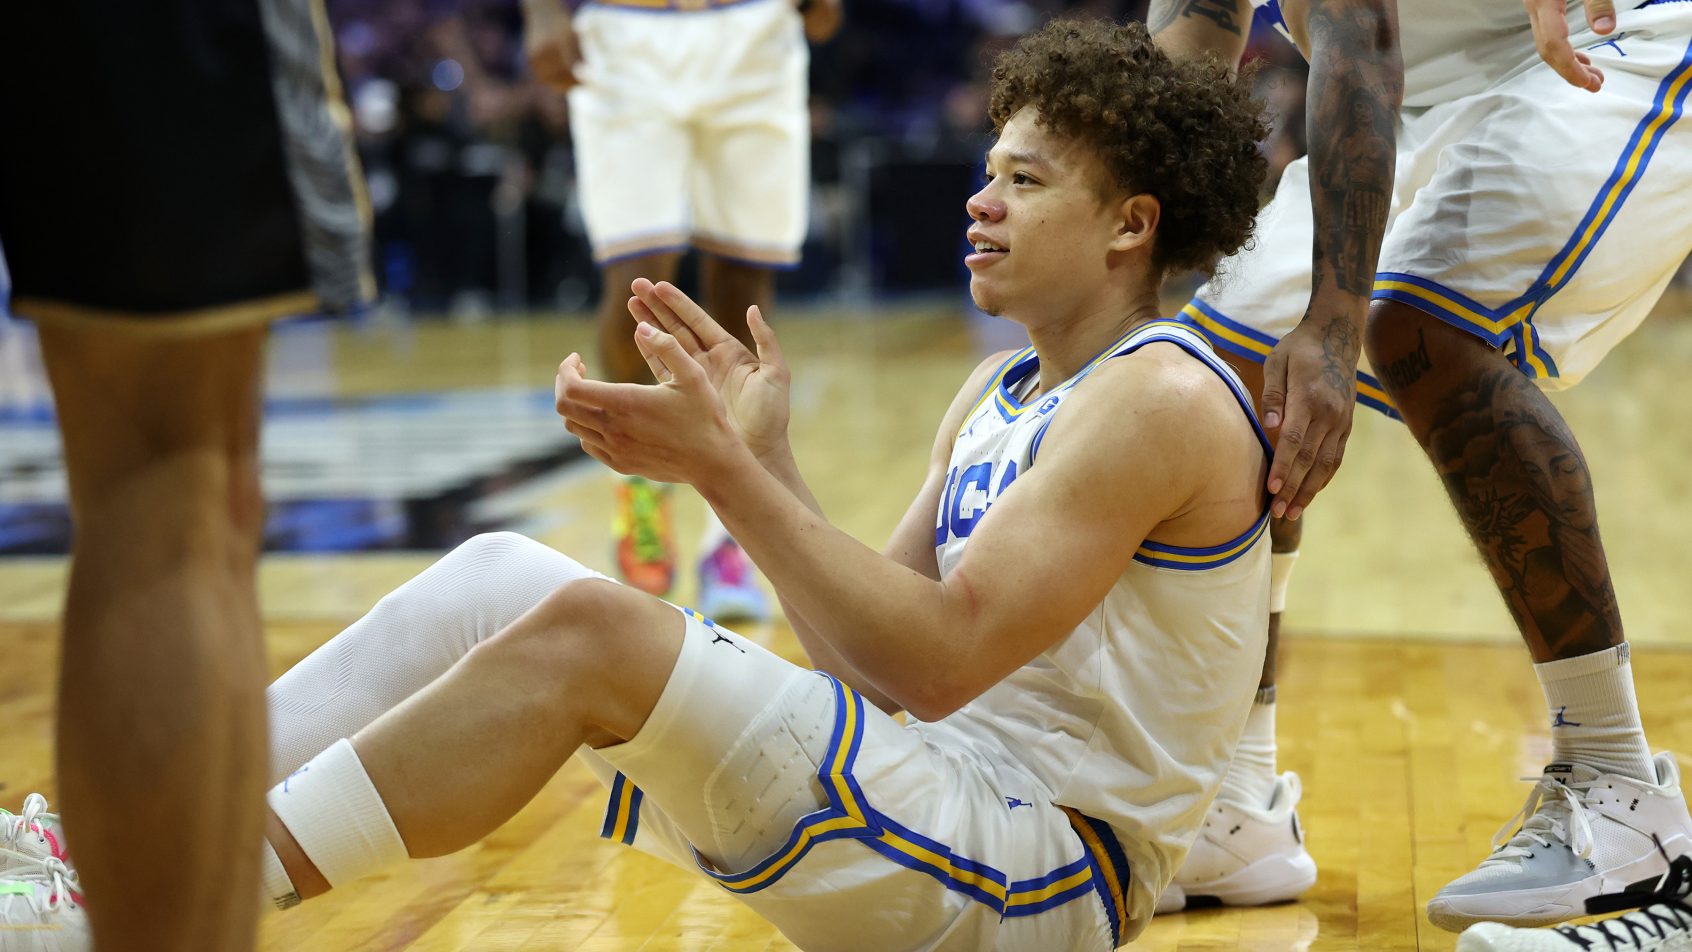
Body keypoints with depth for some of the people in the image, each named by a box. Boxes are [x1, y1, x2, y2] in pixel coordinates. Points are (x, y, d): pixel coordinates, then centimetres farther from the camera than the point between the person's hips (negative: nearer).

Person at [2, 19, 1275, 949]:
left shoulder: (1159, 398, -11)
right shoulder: (997, 395, 17)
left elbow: (937, 658, -21)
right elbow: (871, 655, 12)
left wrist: (725, 470, -19)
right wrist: (763, 453, 3)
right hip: (938, 799, 9)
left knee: (583, 629, -26)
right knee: (501, 576, -4)